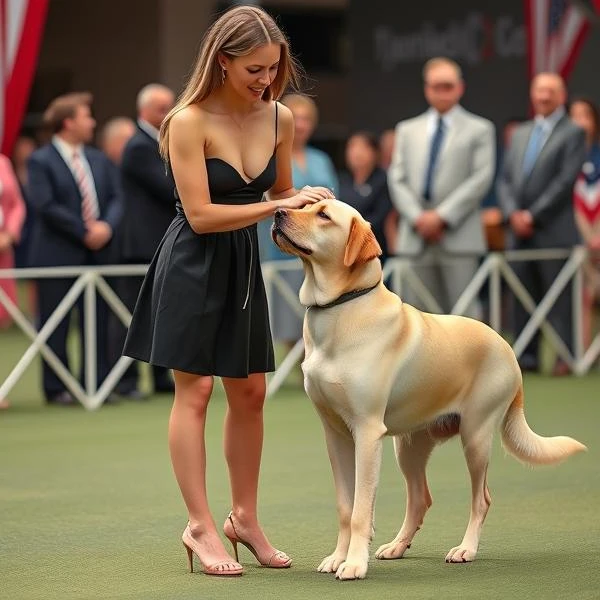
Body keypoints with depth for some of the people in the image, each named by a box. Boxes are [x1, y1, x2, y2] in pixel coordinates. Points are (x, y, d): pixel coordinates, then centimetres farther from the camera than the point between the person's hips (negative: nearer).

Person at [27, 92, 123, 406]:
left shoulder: (99, 160, 14)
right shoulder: (40, 161, -5)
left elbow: (116, 198, 11)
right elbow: (46, 206, -13)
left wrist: (106, 226, -9)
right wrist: (85, 231, -14)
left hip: (98, 251, 5)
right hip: (57, 255, -5)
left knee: (98, 321, 4)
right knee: (56, 325, 0)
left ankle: (98, 384, 10)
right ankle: (56, 389, 7)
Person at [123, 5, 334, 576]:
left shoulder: (279, 119, -1)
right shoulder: (190, 122, -19)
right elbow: (200, 215, -21)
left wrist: (306, 208, -7)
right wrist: (278, 206, -22)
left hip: (244, 261, 6)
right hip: (192, 264, -6)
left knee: (250, 392, 9)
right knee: (194, 391, -5)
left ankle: (244, 517, 20)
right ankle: (199, 525, 0)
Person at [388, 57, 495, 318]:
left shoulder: (479, 130, 8)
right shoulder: (407, 130, 18)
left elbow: (481, 178, -3)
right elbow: (397, 179, 9)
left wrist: (443, 216, -12)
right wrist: (417, 218, -7)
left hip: (459, 237, -3)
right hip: (416, 239, 3)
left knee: (464, 311, -8)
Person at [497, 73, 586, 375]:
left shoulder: (573, 133, 0)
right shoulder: (520, 134, 19)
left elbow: (566, 180, -9)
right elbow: (505, 179, 14)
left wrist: (533, 215, -13)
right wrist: (513, 213, -4)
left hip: (554, 231, -5)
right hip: (520, 231, 6)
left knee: (559, 297, -5)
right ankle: (527, 355, 9)